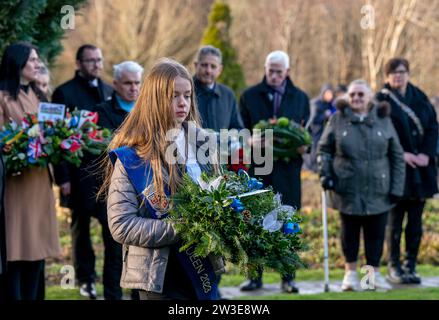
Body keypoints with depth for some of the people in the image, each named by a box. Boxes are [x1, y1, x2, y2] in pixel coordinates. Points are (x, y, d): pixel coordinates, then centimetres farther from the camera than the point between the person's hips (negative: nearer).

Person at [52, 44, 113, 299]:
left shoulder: (110, 92, 12)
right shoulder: (65, 93, -3)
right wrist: (62, 177, -11)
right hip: (80, 173, -3)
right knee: (81, 227, 10)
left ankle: (113, 284, 0)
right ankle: (86, 278, 23)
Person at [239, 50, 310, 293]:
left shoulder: (300, 98, 11)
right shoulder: (249, 96, 7)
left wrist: (304, 145, -10)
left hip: (288, 170, 1)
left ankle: (288, 277, 8)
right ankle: (255, 276, 9)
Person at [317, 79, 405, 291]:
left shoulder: (383, 121, 5)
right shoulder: (338, 119, 2)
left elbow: (397, 156, 8)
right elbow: (324, 149, 9)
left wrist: (397, 186, 2)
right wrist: (324, 173, -5)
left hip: (378, 190, 1)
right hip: (347, 189, -1)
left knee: (376, 232, 4)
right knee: (349, 230, 7)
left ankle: (374, 272, 19)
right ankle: (350, 271, 22)